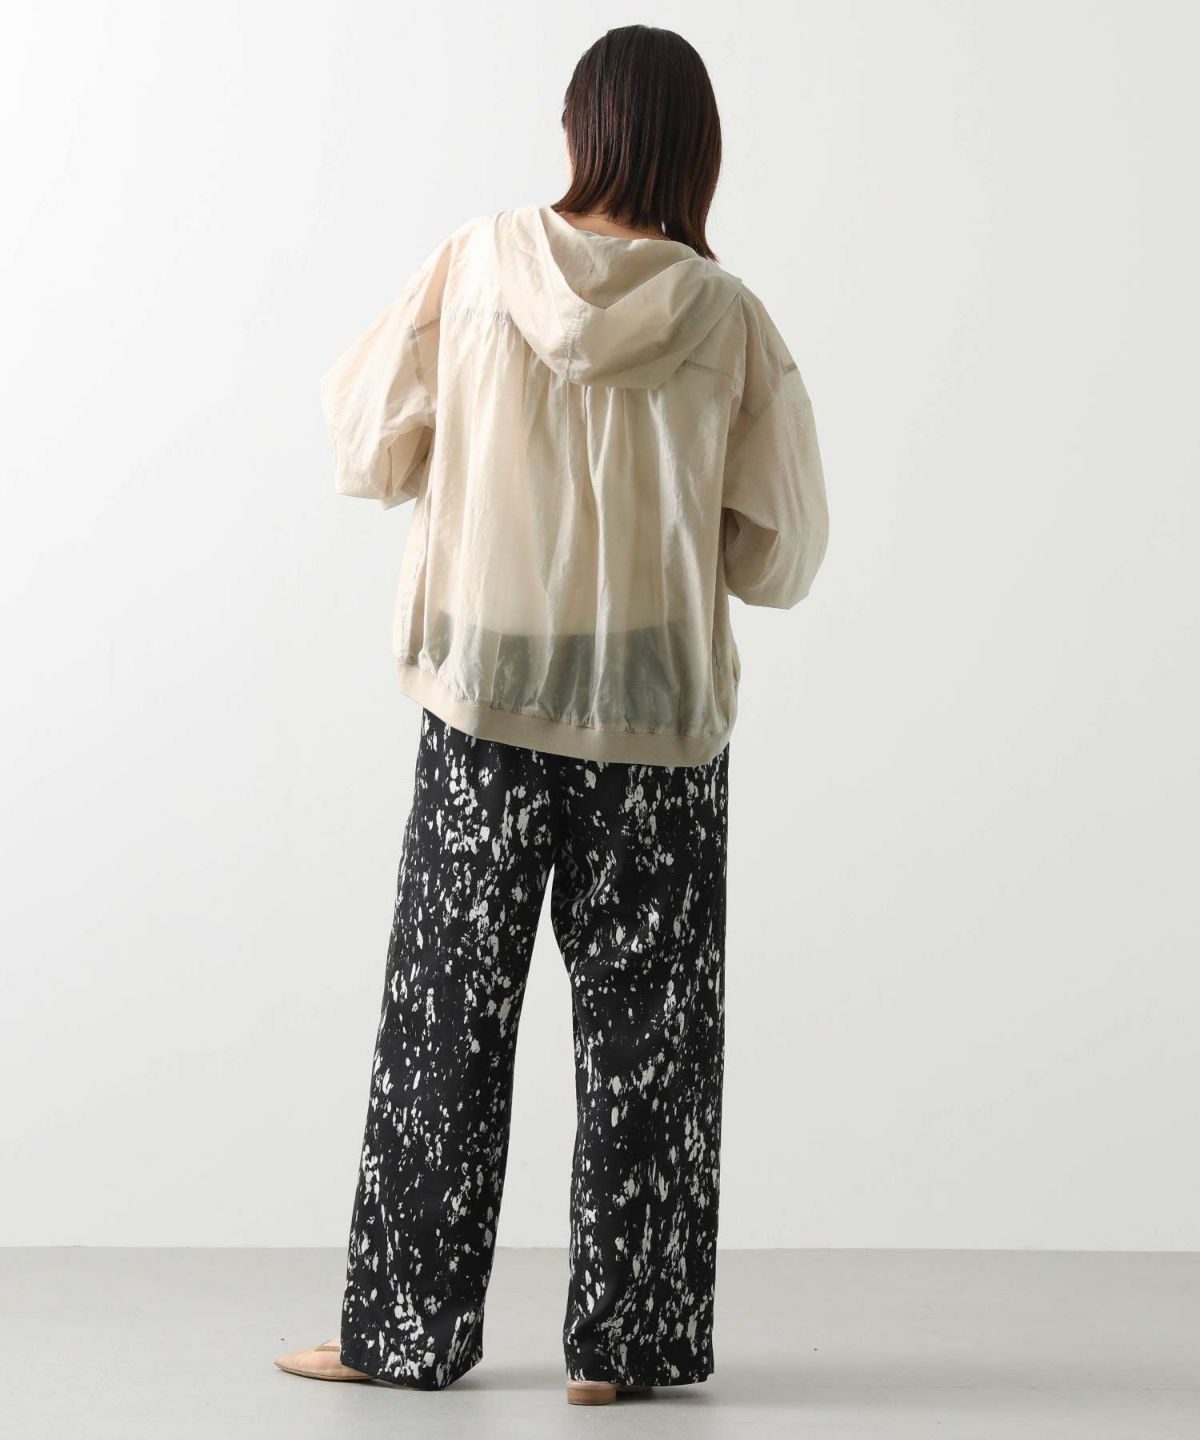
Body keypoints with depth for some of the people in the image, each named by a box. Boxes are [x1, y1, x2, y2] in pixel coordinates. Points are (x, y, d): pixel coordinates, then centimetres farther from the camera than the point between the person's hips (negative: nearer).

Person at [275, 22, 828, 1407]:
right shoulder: (728, 321, -5)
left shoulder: (477, 266, -4)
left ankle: (407, 1326, 18)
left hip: (486, 700, 1)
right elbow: (775, 558, -2)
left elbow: (368, 448, 3)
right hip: (657, 720, 0)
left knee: (447, 1024, 11)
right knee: (639, 1034, 9)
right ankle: (621, 1341, 14)